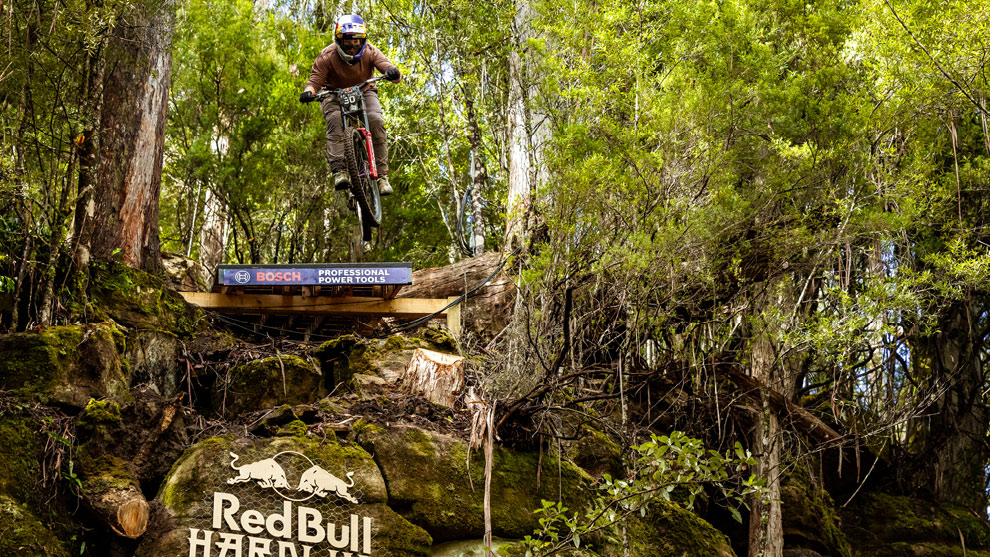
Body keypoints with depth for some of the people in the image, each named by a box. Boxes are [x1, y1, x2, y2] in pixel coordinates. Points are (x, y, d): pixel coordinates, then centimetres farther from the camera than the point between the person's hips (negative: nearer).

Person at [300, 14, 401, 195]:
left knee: (376, 120, -26)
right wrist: (309, 91, -45)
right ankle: (339, 170, -40)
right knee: (335, 119, -33)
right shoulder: (327, 56, -20)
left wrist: (394, 73, -54)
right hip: (334, 94, -1)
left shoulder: (370, 52, -17)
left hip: (364, 91, 1)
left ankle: (382, 174, -22)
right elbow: (315, 79, -21)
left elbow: (386, 64, -28)